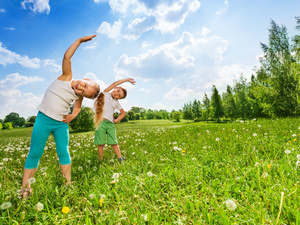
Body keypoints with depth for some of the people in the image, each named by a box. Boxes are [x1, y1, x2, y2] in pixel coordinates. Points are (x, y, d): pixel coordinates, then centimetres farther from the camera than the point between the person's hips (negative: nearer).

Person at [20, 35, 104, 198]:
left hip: (61, 124, 2)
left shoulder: (78, 96, -1)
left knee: (63, 152, 1)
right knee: (35, 153, 1)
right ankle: (25, 188, 12)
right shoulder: (67, 77, -7)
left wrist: (73, 116, -3)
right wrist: (80, 40, -14)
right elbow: (67, 56, -16)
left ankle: (68, 183, 11)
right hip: (43, 119, -2)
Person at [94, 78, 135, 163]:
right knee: (100, 144, 0)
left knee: (114, 143, 1)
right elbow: (114, 84, -6)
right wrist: (127, 79, -3)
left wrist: (116, 120, 7)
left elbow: (123, 113, 23)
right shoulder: (105, 94, 5)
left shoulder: (117, 102, 14)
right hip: (101, 121, -3)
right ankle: (101, 162, 9)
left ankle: (121, 160, 4)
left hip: (110, 124, 3)